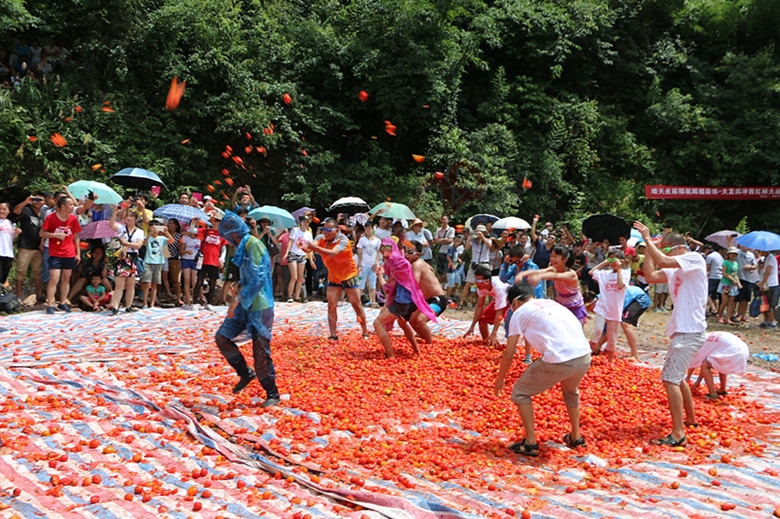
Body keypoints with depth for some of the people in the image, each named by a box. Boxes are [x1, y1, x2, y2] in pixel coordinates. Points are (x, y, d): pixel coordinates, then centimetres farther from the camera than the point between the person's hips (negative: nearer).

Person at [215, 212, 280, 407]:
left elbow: (258, 278, -25)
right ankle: (245, 373, 20)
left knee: (261, 351, -3)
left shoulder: (253, 244, -16)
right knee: (222, 337, 5)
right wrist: (240, 285, 6)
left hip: (259, 306, -9)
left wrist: (238, 299, -24)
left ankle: (273, 394, 11)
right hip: (245, 305, 9)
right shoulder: (243, 246, 13)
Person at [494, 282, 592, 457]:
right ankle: (576, 438, 44)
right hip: (585, 357, 7)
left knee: (520, 393, 16)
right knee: (571, 391, 38)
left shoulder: (520, 313, 9)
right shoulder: (551, 302, 26)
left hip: (558, 361, -6)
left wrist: (500, 379, 23)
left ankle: (530, 443, 16)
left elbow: (509, 354, 9)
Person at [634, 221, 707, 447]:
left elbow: (664, 261, -26)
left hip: (690, 331, -10)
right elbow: (651, 276, 6)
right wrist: (647, 246, 4)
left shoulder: (695, 258, -11)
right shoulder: (675, 270, 15)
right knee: (676, 377, 24)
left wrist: (648, 239, -16)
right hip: (683, 329, 10)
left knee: (670, 379, -14)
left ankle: (678, 434, -14)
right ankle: (690, 417, 41)